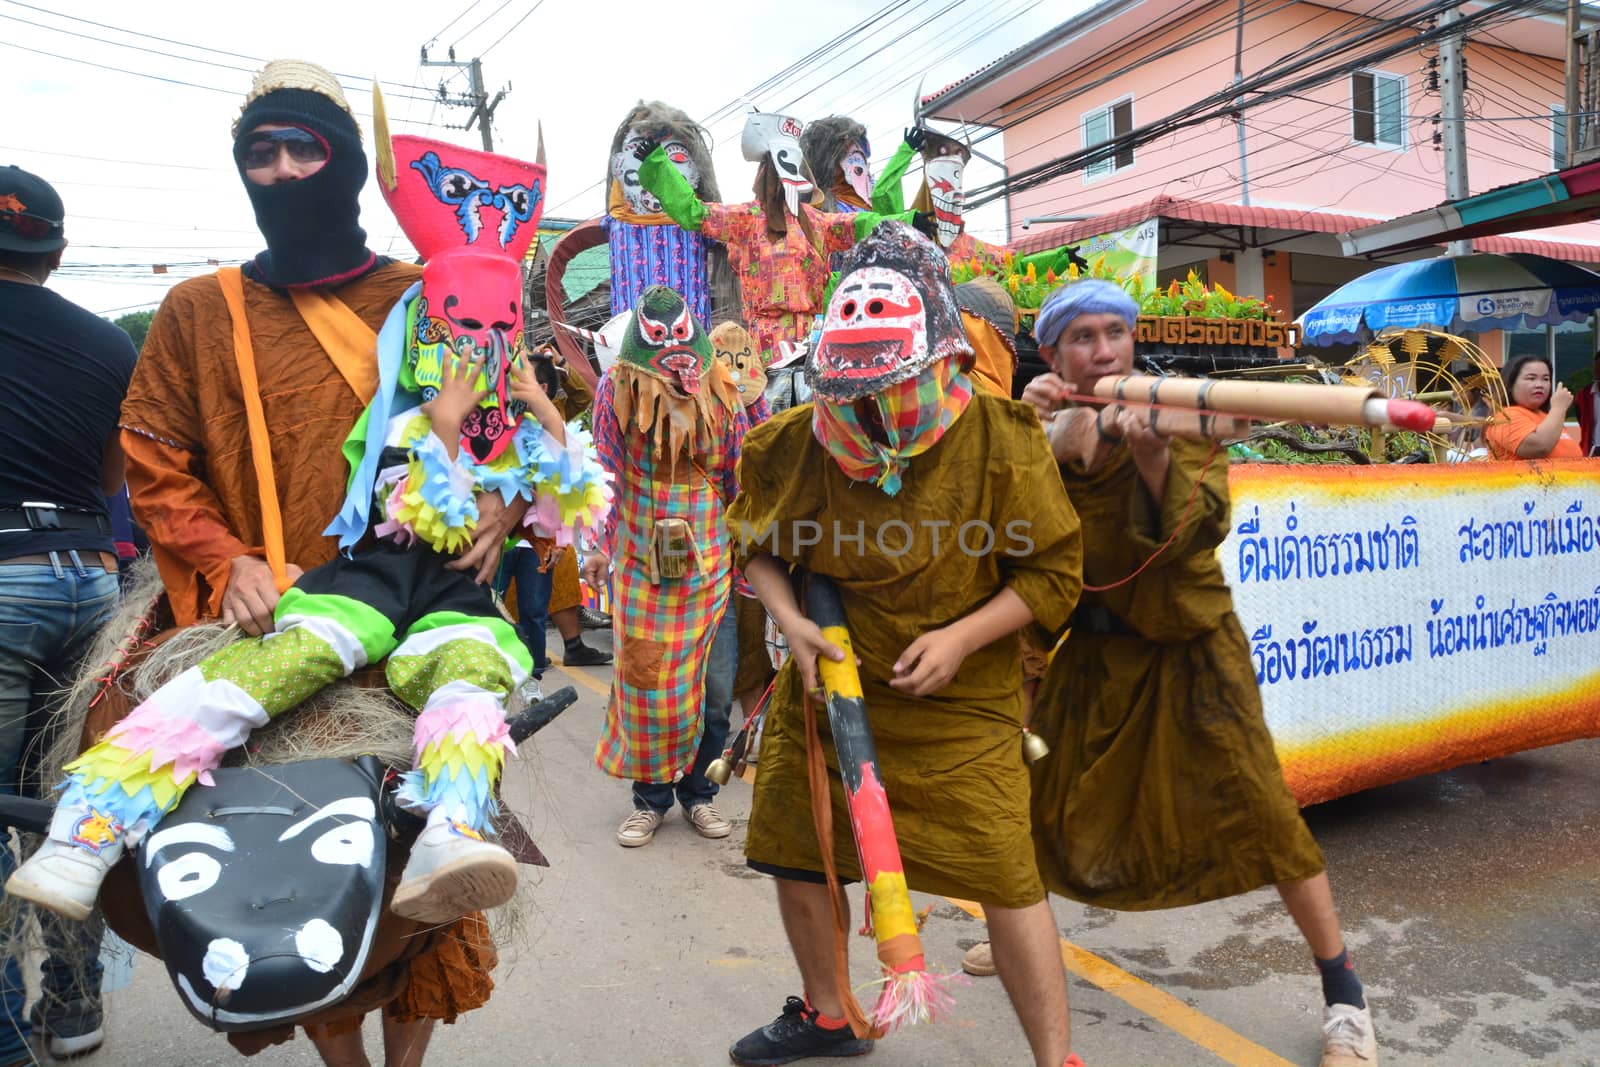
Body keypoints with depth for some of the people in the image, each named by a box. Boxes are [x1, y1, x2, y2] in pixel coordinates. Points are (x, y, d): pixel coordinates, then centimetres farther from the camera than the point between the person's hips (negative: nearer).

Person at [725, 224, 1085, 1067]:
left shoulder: (998, 440, -16)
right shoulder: (802, 441, -7)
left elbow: (1052, 571, -11)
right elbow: (753, 538, 7)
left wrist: (959, 638, -21)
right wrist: (790, 619, -10)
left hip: (959, 702, -4)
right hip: (828, 681, 4)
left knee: (1005, 879, -6)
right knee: (796, 851, 17)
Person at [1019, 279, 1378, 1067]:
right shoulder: (1045, 428, -1)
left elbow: (1200, 528, -24)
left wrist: (1152, 456, -40)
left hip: (1185, 648, -4)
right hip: (1089, 649, 4)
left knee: (1256, 811, -9)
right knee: (1036, 796, 14)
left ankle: (1344, 998, 9)